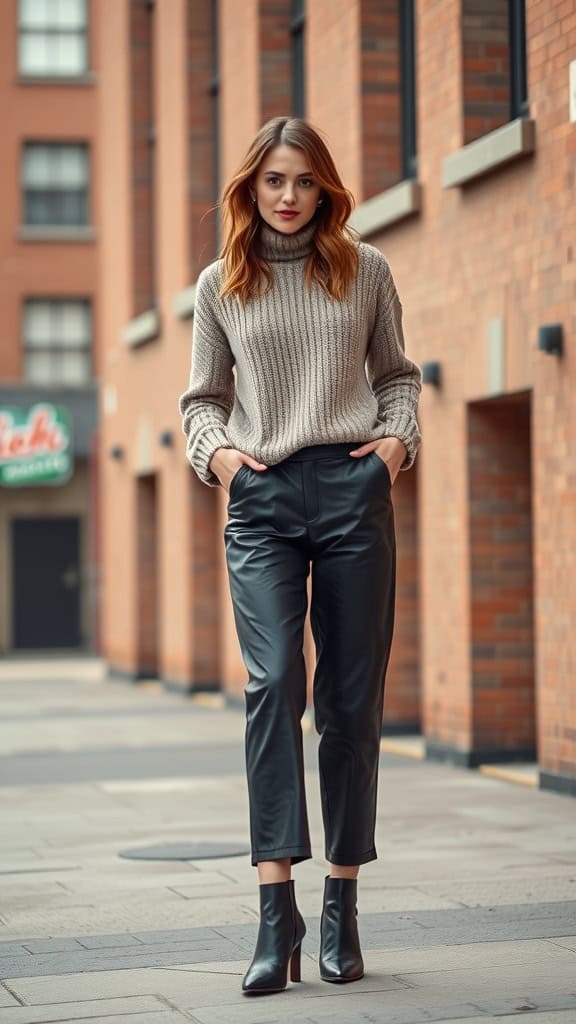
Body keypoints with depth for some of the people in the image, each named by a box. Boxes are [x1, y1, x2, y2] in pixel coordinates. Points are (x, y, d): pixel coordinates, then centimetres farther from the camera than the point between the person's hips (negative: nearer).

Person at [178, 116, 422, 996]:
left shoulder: (365, 270, 11)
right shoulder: (220, 285, 11)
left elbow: (396, 373, 19)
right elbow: (204, 396, 18)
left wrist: (399, 438, 1)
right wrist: (213, 450, -1)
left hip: (354, 493, 1)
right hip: (262, 499, 0)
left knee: (352, 698, 2)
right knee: (272, 680, -17)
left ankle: (341, 905, 11)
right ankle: (277, 907, -18)